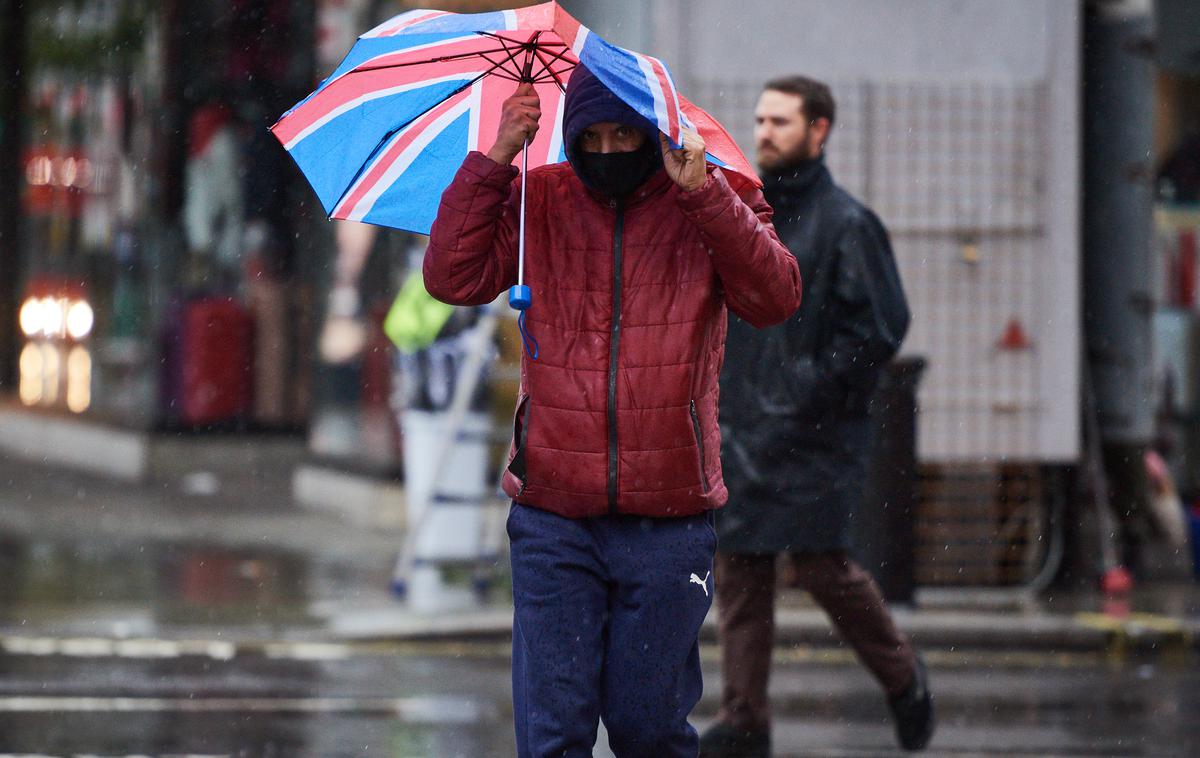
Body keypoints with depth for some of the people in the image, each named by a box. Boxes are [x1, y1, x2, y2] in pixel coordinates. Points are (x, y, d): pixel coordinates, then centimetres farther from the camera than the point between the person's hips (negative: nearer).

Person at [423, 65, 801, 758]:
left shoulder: (711, 203, 3)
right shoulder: (539, 199, 6)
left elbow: (776, 299, -10)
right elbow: (454, 278, -4)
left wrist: (704, 192, -19)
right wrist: (496, 159, -9)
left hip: (667, 520, -1)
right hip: (555, 518, 1)